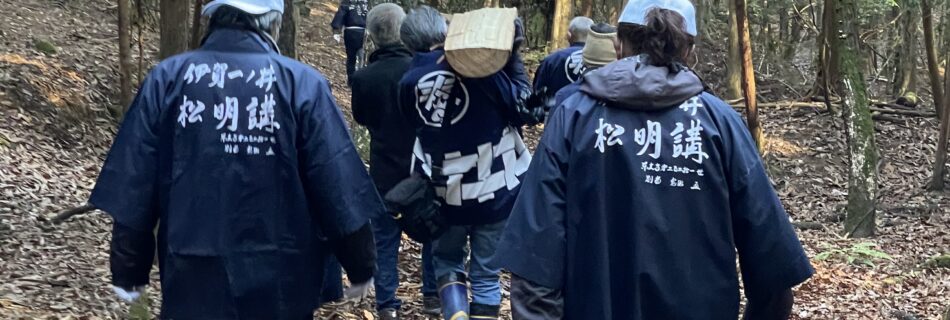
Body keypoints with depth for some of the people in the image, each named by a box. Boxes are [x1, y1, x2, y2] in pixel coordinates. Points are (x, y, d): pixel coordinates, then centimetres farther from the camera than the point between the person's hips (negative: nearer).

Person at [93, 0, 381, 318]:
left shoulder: (166, 78, -2)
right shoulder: (301, 83, -8)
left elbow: (133, 188, 0)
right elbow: (338, 188, -8)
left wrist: (129, 269, 10)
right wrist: (361, 265, 5)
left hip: (193, 281, 2)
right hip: (279, 284, -1)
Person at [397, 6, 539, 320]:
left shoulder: (408, 83, -5)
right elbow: (521, 105, -9)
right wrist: (513, 54, -2)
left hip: (444, 194, 3)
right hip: (494, 190, -2)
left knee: (447, 261, 23)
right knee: (485, 273, 12)